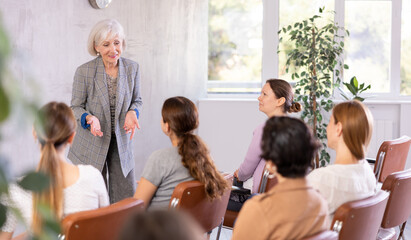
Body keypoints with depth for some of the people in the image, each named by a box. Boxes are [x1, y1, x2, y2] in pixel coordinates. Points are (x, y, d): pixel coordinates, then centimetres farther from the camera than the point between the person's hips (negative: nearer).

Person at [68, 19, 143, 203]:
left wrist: (132, 113, -12)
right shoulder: (84, 71, -11)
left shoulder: (132, 68, -2)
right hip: (92, 146, -2)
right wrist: (89, 118, -23)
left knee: (126, 199, 3)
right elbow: (76, 107, -2)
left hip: (121, 143, 3)